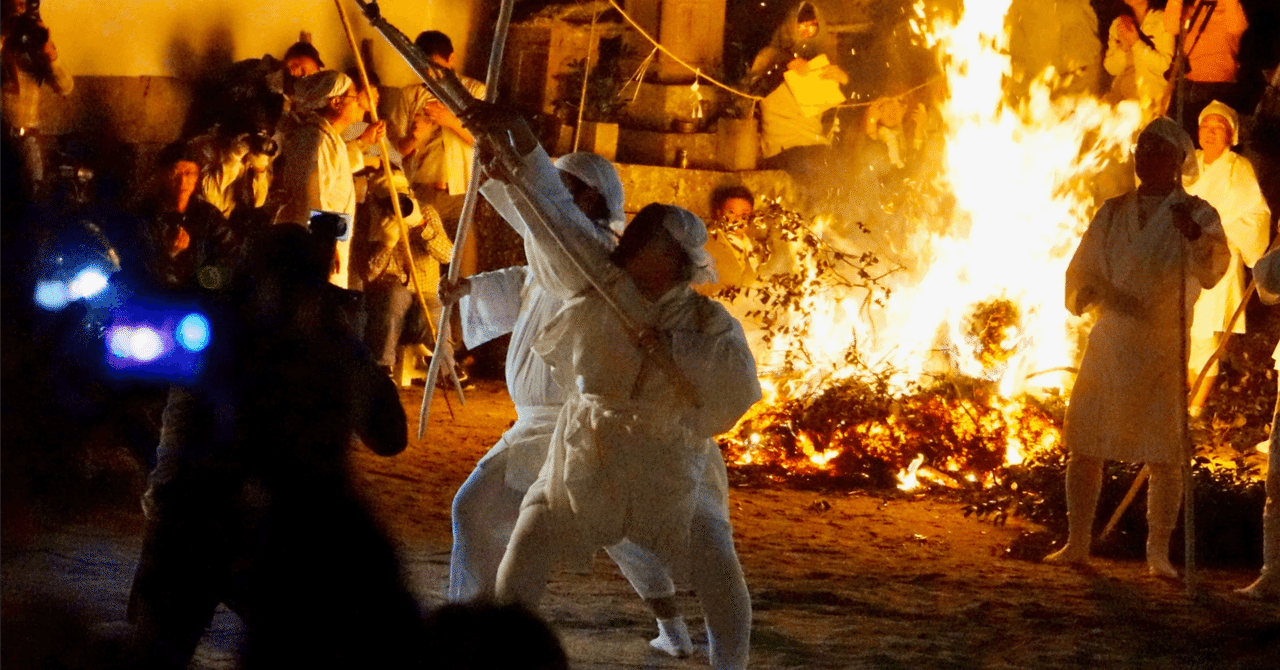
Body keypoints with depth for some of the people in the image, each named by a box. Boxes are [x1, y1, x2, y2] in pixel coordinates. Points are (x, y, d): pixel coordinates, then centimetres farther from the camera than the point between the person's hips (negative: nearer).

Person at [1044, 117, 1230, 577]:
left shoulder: (1196, 215, -1)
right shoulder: (1113, 214, 12)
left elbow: (1212, 270, -19)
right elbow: (1080, 271, 16)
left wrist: (1196, 237, -41)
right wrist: (1089, 293, -7)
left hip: (1162, 349, -4)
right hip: (1109, 344, 4)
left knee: (1165, 458, -5)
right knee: (1083, 447, 2)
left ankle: (1158, 553, 3)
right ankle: (1077, 544, 11)